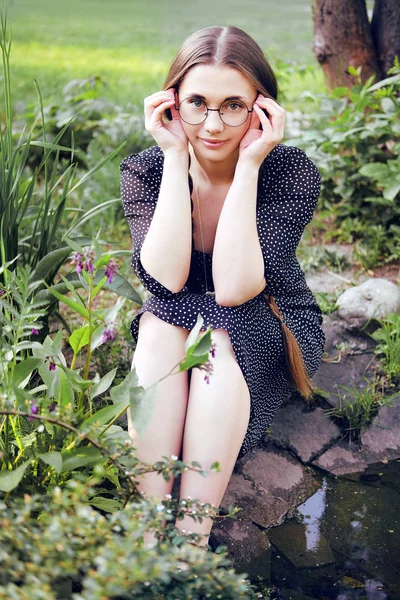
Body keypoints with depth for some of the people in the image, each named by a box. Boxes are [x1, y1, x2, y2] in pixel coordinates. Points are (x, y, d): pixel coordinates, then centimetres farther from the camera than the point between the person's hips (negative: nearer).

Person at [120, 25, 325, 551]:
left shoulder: (293, 172, -19)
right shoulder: (144, 171, -12)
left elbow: (234, 287, -30)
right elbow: (165, 277, -27)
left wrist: (248, 165, -32)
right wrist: (176, 158, -28)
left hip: (268, 331, -2)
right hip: (175, 325, 2)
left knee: (217, 337, -34)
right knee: (159, 325, -31)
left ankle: (191, 538, -34)